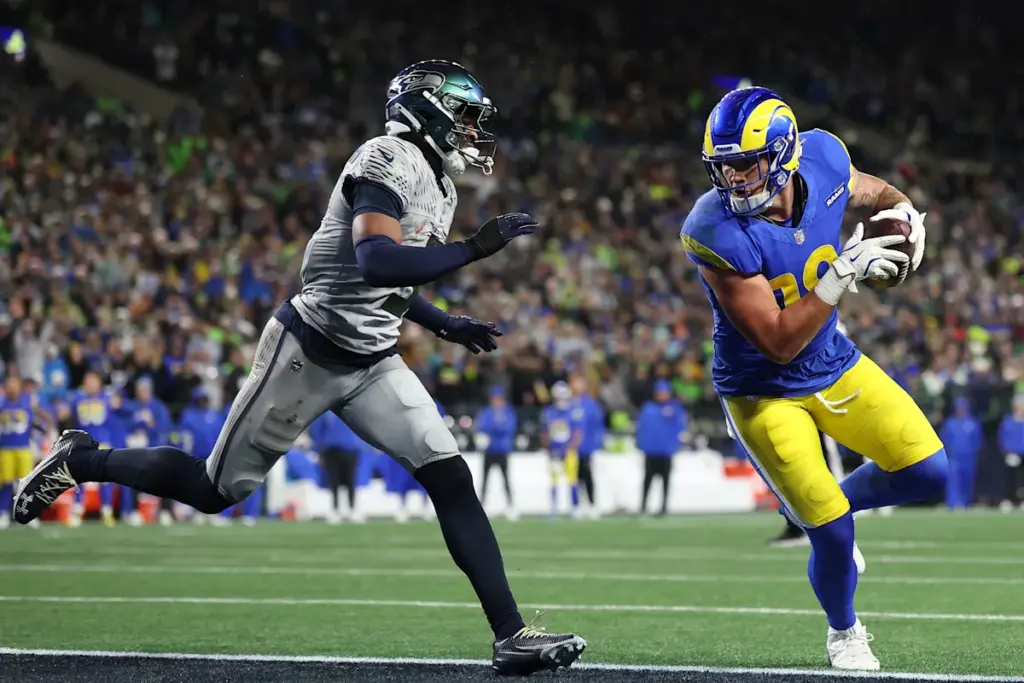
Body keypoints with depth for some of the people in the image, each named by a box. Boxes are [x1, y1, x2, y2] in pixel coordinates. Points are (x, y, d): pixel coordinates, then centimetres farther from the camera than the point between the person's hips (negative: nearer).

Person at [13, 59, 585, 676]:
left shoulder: (439, 186, 11)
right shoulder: (389, 161, -17)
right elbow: (376, 262, -33)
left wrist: (447, 325, 12)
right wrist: (476, 248, -31)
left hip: (372, 363, 8)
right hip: (310, 350, -8)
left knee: (451, 478, -6)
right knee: (215, 489, 2)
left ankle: (511, 635, -8)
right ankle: (80, 462, 24)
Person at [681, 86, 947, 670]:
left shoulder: (823, 159, -16)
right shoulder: (718, 234, -30)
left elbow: (876, 192, 10)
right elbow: (779, 342, -28)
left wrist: (904, 211, -14)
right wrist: (841, 274, -35)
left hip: (834, 365, 5)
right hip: (765, 392, -5)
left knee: (928, 473, -4)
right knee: (833, 534, -7)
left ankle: (832, 505, 27)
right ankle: (844, 632, 26)